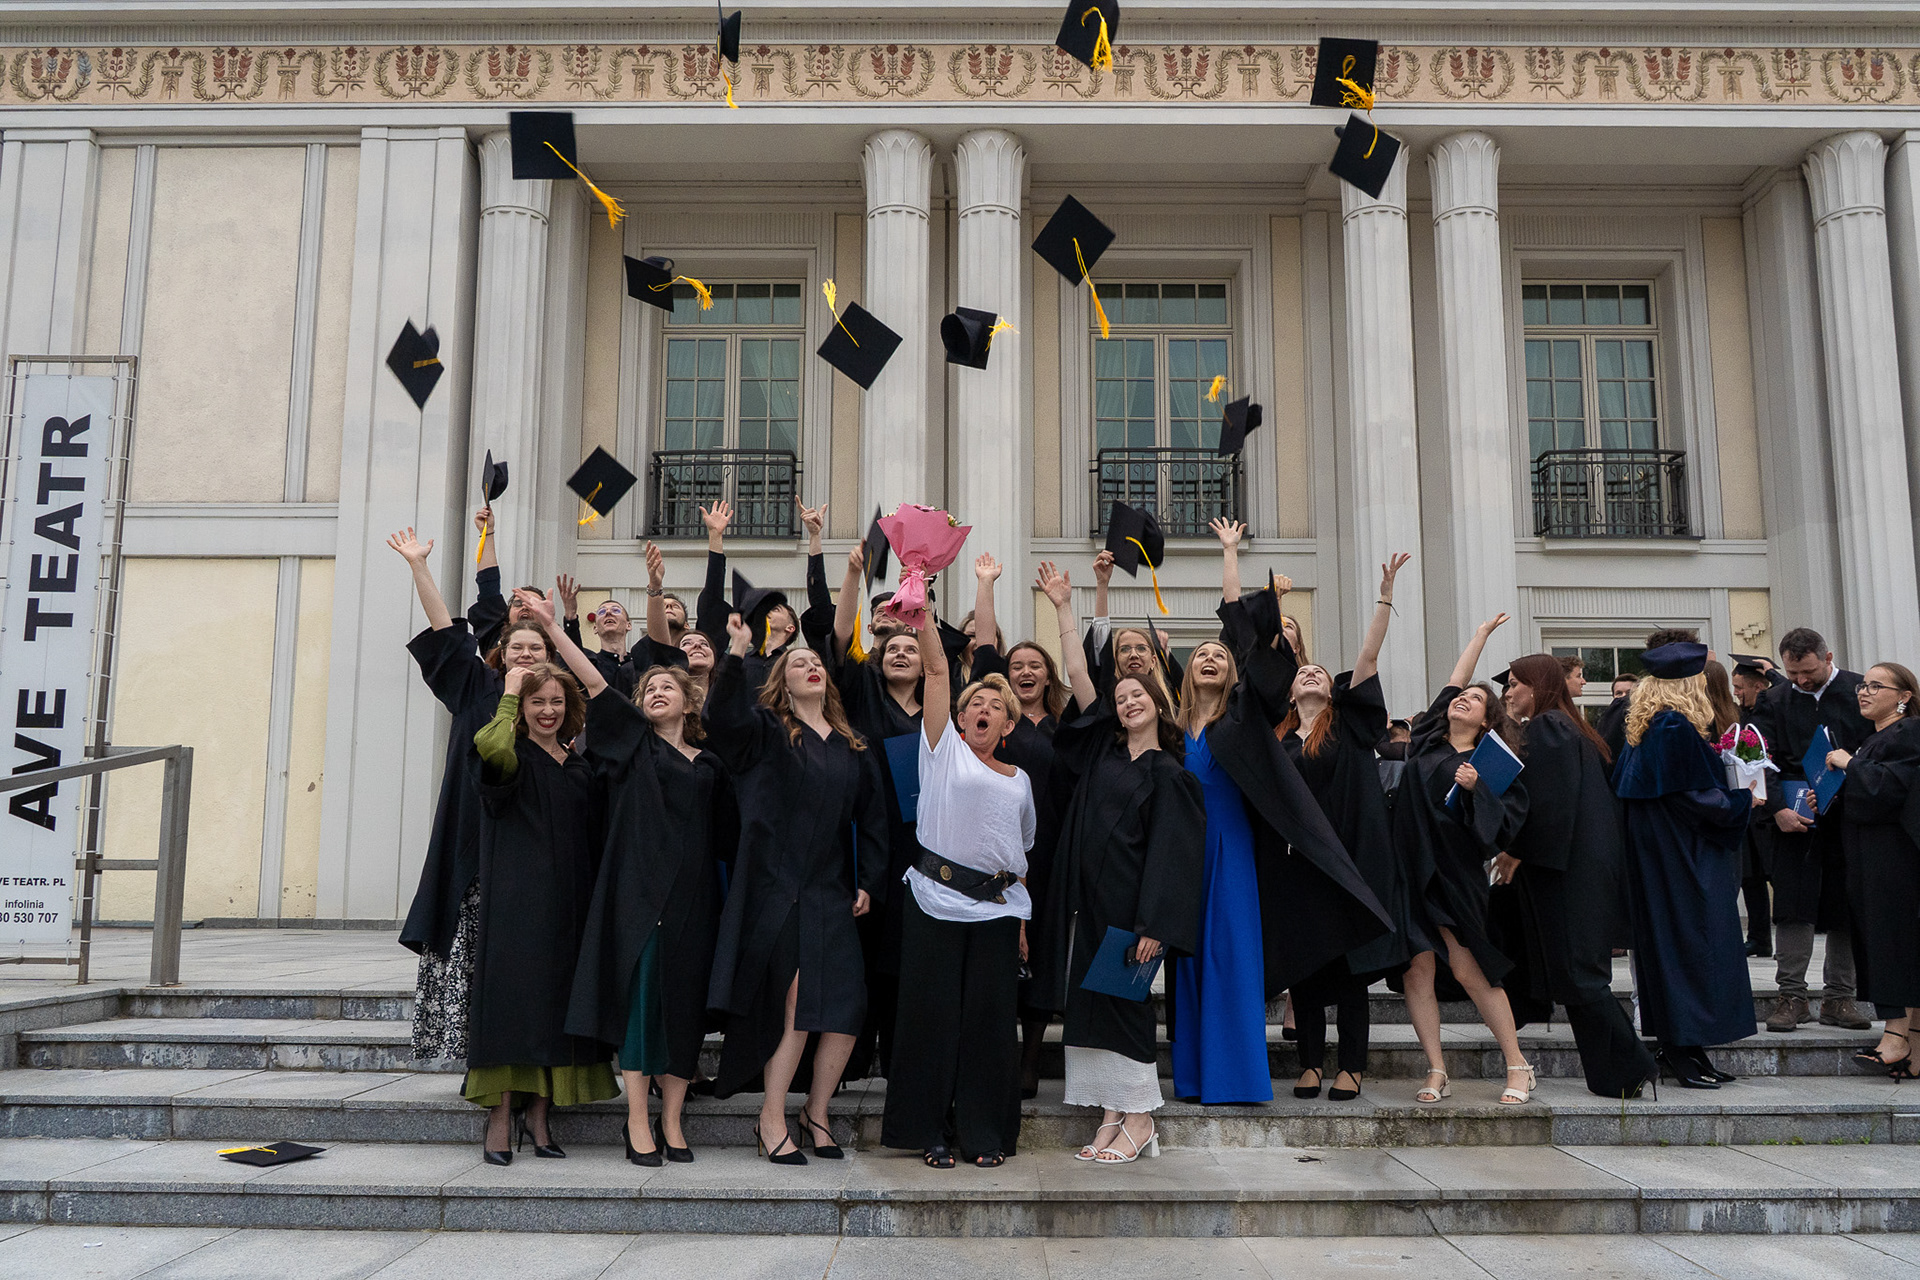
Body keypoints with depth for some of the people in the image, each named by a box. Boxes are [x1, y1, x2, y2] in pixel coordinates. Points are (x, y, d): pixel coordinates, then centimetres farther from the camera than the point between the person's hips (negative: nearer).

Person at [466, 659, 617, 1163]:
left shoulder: (580, 770, 16)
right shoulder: (515, 757, -1)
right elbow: (493, 749, -27)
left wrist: (594, 897, 9)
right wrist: (510, 694, -14)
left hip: (567, 902, 5)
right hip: (516, 896, -5)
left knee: (556, 1000, 5)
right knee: (511, 995, -8)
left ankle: (538, 1112, 13)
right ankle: (499, 1118, -3)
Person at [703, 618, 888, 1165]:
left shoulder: (851, 747, 17)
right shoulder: (765, 731, 4)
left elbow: (870, 816, 17)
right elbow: (723, 716, -17)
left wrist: (868, 881, 9)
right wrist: (736, 653, -28)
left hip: (831, 893, 4)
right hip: (776, 888, -4)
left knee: (848, 1006, -2)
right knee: (794, 1004, -9)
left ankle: (817, 1111, 17)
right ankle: (772, 1119, 6)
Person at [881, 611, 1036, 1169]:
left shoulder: (1019, 780, 16)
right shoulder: (945, 749, 6)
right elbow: (937, 670, -3)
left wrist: (1022, 919, 13)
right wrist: (923, 614, -10)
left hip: (997, 909, 3)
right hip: (935, 899, -3)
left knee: (989, 1018, 4)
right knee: (933, 1012, 0)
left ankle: (986, 1134, 16)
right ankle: (933, 1132, 13)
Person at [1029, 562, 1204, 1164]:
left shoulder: (1169, 775, -3)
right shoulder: (1103, 747, 12)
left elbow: (1170, 854, -9)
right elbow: (1078, 675, 11)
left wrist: (1153, 926, -17)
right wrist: (1064, 608, 10)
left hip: (1126, 905, -6)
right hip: (1084, 900, 6)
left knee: (1121, 1005, -3)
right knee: (1087, 1005, 5)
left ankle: (1140, 1120, 8)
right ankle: (1112, 1115, 13)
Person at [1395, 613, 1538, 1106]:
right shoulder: (1427, 743, 13)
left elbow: (1507, 819, -5)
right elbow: (1453, 680, 19)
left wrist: (1475, 790, -20)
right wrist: (1480, 635, 29)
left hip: (1455, 873, -3)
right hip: (1410, 867, 3)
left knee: (1469, 970, -6)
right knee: (1418, 969, -3)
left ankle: (1518, 1066, 7)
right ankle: (1436, 1072, 2)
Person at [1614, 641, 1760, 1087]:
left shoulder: (1646, 726, 10)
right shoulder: (1677, 728, -18)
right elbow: (1695, 795, -19)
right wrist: (1742, 800, -3)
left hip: (1653, 850, 10)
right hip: (1683, 854, -10)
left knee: (1666, 939, 11)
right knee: (1690, 941, -4)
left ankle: (1677, 1044, 17)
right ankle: (1682, 1048, 0)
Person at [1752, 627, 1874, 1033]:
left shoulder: (1861, 692, 4)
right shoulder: (1773, 703, 7)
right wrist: (1778, 809, -13)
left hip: (1850, 820, 0)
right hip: (1795, 822, 0)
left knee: (1846, 911, 5)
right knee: (1794, 908, -3)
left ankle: (1838, 999, 14)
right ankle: (1792, 997, 2)